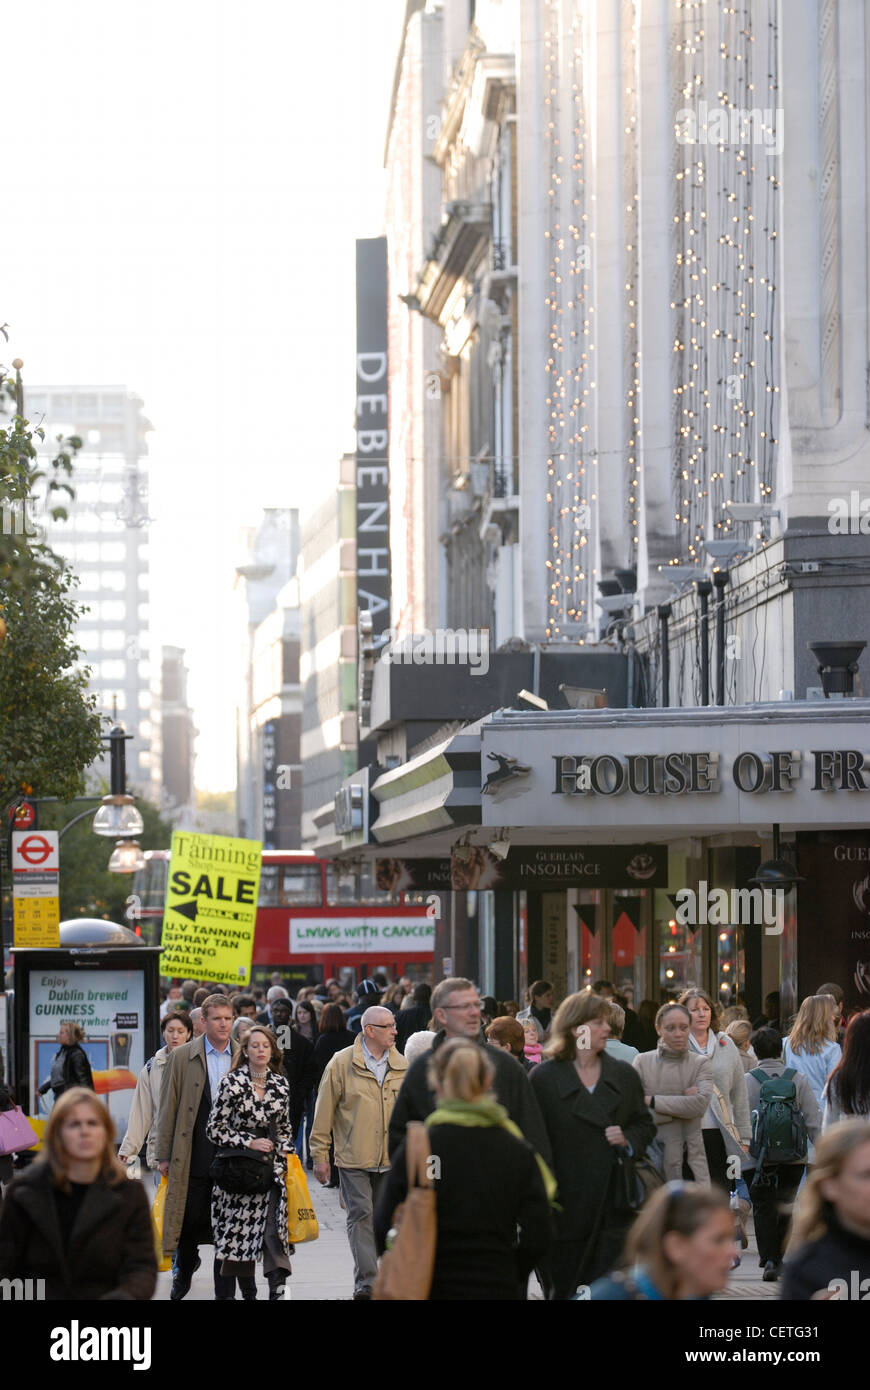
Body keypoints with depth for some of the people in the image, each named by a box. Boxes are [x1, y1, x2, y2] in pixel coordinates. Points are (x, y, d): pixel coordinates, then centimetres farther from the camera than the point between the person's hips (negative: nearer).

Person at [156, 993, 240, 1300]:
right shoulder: (182, 1056, 2)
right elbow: (168, 1108, 3)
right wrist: (164, 1154, 0)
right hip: (193, 1155, -1)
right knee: (190, 1218, 5)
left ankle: (225, 1292, 11)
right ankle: (183, 1272, 31)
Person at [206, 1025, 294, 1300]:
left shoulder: (281, 1084, 9)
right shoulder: (233, 1083, -4)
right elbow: (214, 1129, -4)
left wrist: (284, 1158, 6)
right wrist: (249, 1142, -10)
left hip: (272, 1169, 2)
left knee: (275, 1229, -11)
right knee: (241, 1229, -1)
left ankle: (277, 1290, -19)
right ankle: (248, 1292, 10)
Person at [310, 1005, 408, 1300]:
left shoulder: (401, 1065, 8)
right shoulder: (342, 1063, -5)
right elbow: (324, 1110, -1)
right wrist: (320, 1155, -2)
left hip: (390, 1160, 4)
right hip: (353, 1158, -4)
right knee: (361, 1215, -11)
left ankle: (370, 1282, 20)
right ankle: (366, 1282, -17)